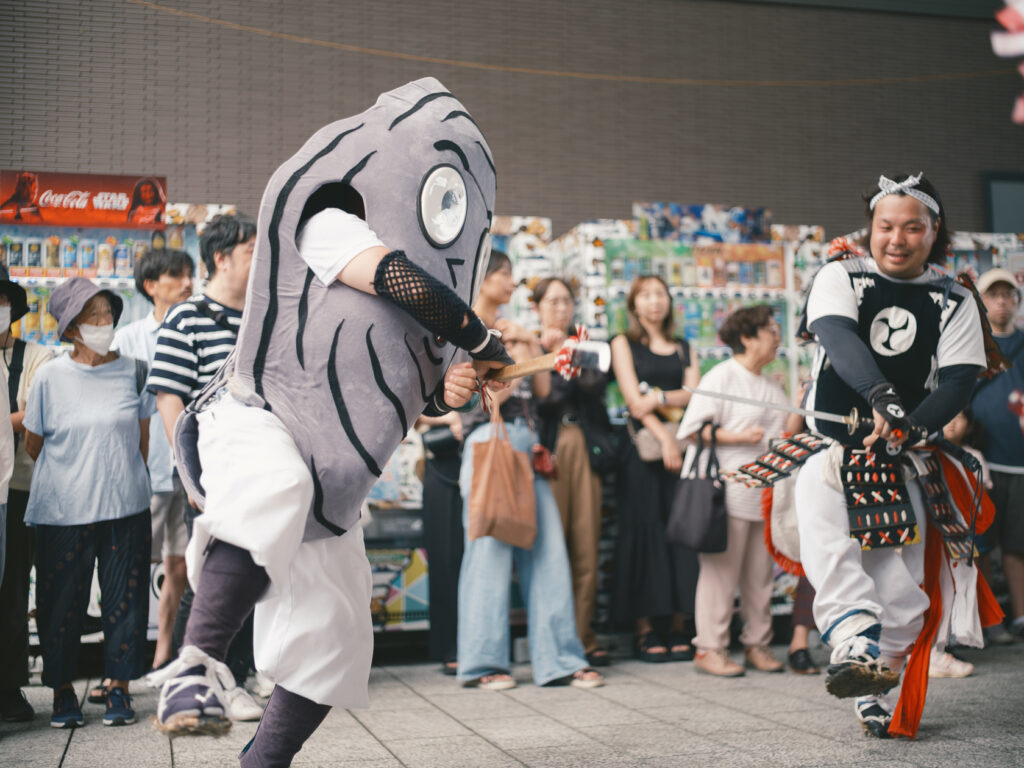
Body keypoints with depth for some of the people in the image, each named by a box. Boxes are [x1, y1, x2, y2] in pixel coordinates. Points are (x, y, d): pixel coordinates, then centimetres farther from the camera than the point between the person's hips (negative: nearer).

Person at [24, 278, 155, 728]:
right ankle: (62, 691, 20)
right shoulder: (50, 377, -2)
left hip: (125, 507, 1)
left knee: (124, 598, 5)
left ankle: (118, 687, 17)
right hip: (62, 510, -1)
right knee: (61, 602, 5)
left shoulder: (133, 371, 2)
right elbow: (32, 445, 9)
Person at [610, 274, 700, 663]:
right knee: (645, 529, -7)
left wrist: (661, 397, -13)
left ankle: (679, 627, 2)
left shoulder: (683, 349, 19)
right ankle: (645, 630, -3)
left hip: (684, 445, 3)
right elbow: (633, 399, -3)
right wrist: (663, 436, -14)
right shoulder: (624, 344, 10)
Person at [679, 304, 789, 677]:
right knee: (722, 569, -5)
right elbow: (694, 428, -11)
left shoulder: (771, 387, 20)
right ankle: (709, 648, 2)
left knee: (760, 572, 10)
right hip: (730, 490, -7)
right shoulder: (721, 376, -3)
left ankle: (756, 643, 19)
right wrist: (739, 437, -16)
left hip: (765, 491, 7)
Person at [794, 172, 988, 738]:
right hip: (831, 438, -1)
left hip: (906, 454, 2)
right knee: (818, 501, -33)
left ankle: (877, 685, 4)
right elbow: (838, 336, -16)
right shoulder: (841, 278, 4)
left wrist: (912, 426, -18)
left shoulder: (954, 301, 10)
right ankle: (852, 642, -43)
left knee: (903, 571, -12)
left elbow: (961, 378, 0)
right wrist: (880, 394, -35)